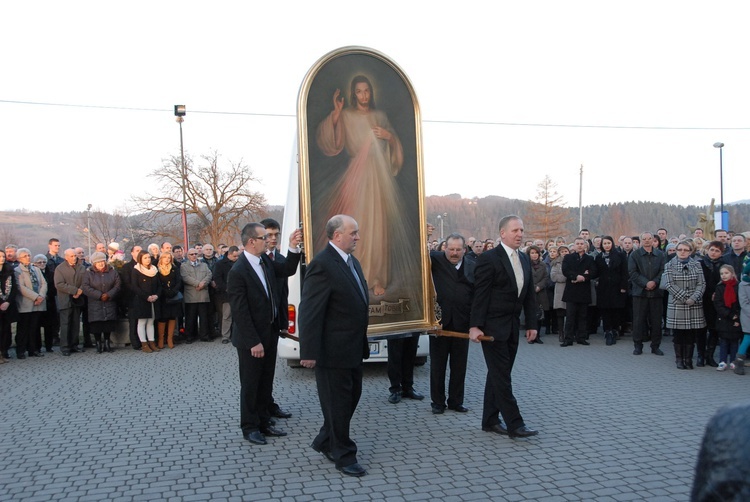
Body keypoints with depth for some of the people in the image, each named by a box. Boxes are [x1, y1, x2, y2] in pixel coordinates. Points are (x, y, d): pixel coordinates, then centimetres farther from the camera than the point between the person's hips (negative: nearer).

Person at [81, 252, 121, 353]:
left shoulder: (112, 272, 6)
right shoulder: (88, 273, 0)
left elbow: (117, 285, 1)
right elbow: (85, 287, -9)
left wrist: (109, 294, -15)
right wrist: (99, 295, -15)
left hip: (109, 303, 2)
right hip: (95, 305, -1)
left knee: (108, 325, 2)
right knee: (97, 326, -3)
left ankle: (107, 344, 15)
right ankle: (99, 345, 8)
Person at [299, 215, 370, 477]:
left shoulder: (352, 261, 10)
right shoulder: (322, 264, -20)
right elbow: (309, 312, -21)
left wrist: (362, 342, 18)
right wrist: (309, 352, -22)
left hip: (353, 347, 9)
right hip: (333, 350, -9)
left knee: (351, 397, 19)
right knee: (338, 402, 6)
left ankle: (325, 442, 37)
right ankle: (344, 456, 23)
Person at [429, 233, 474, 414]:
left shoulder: (472, 267, 5)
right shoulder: (437, 260, 0)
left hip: (462, 323, 2)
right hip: (439, 321, -2)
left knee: (459, 365, 11)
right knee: (437, 364, 8)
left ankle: (456, 401, 25)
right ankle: (438, 402, 20)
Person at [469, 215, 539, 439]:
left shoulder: (524, 259, 11)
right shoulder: (489, 259, -11)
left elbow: (529, 295, 14)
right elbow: (480, 295, -14)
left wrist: (531, 324, 9)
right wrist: (475, 326, -17)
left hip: (512, 326, 8)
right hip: (493, 326, -7)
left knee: (498, 374, 13)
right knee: (501, 376, -4)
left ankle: (490, 420, 22)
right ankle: (514, 424, 0)